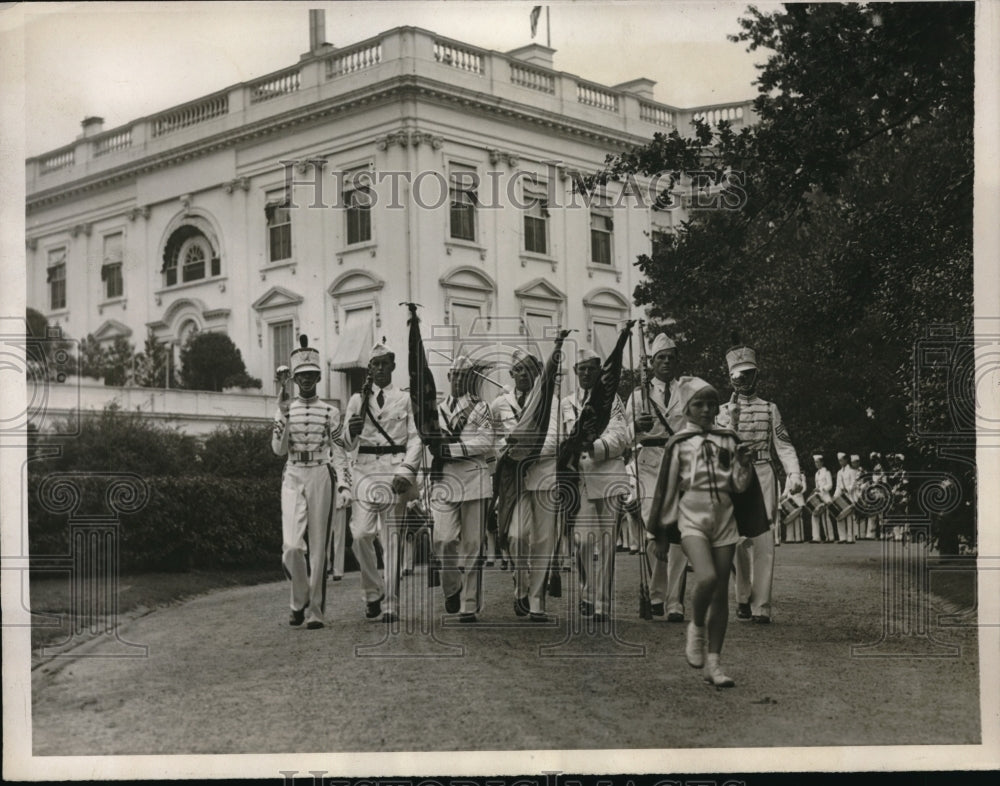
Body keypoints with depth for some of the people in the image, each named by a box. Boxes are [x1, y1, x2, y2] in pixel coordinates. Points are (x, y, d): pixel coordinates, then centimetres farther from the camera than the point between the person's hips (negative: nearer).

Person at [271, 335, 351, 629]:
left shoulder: (330, 412, 5)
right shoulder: (285, 410, 8)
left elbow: (338, 451, 4)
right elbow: (279, 449, -2)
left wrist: (343, 485, -7)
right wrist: (284, 414, -11)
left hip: (320, 477, 0)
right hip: (293, 478, 0)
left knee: (318, 547, 0)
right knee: (292, 546, -12)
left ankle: (315, 611, 7)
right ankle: (299, 600, 12)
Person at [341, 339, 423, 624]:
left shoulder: (405, 399, 9)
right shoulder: (358, 400, 13)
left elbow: (415, 439, 3)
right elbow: (347, 444, 8)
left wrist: (406, 472, -10)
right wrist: (352, 431, -16)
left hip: (396, 470, -1)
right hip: (365, 470, 1)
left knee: (392, 538, -2)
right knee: (361, 533, -13)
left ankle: (392, 604, 2)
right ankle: (373, 591, 8)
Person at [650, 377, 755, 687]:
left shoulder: (729, 440, 11)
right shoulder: (679, 443, 5)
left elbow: (739, 486, 10)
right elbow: (666, 488, 9)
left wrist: (745, 464, -10)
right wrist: (662, 530, 11)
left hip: (724, 517, 3)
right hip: (693, 516, -3)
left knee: (721, 591, 2)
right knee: (706, 578, -25)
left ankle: (713, 662, 8)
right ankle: (696, 627, 4)